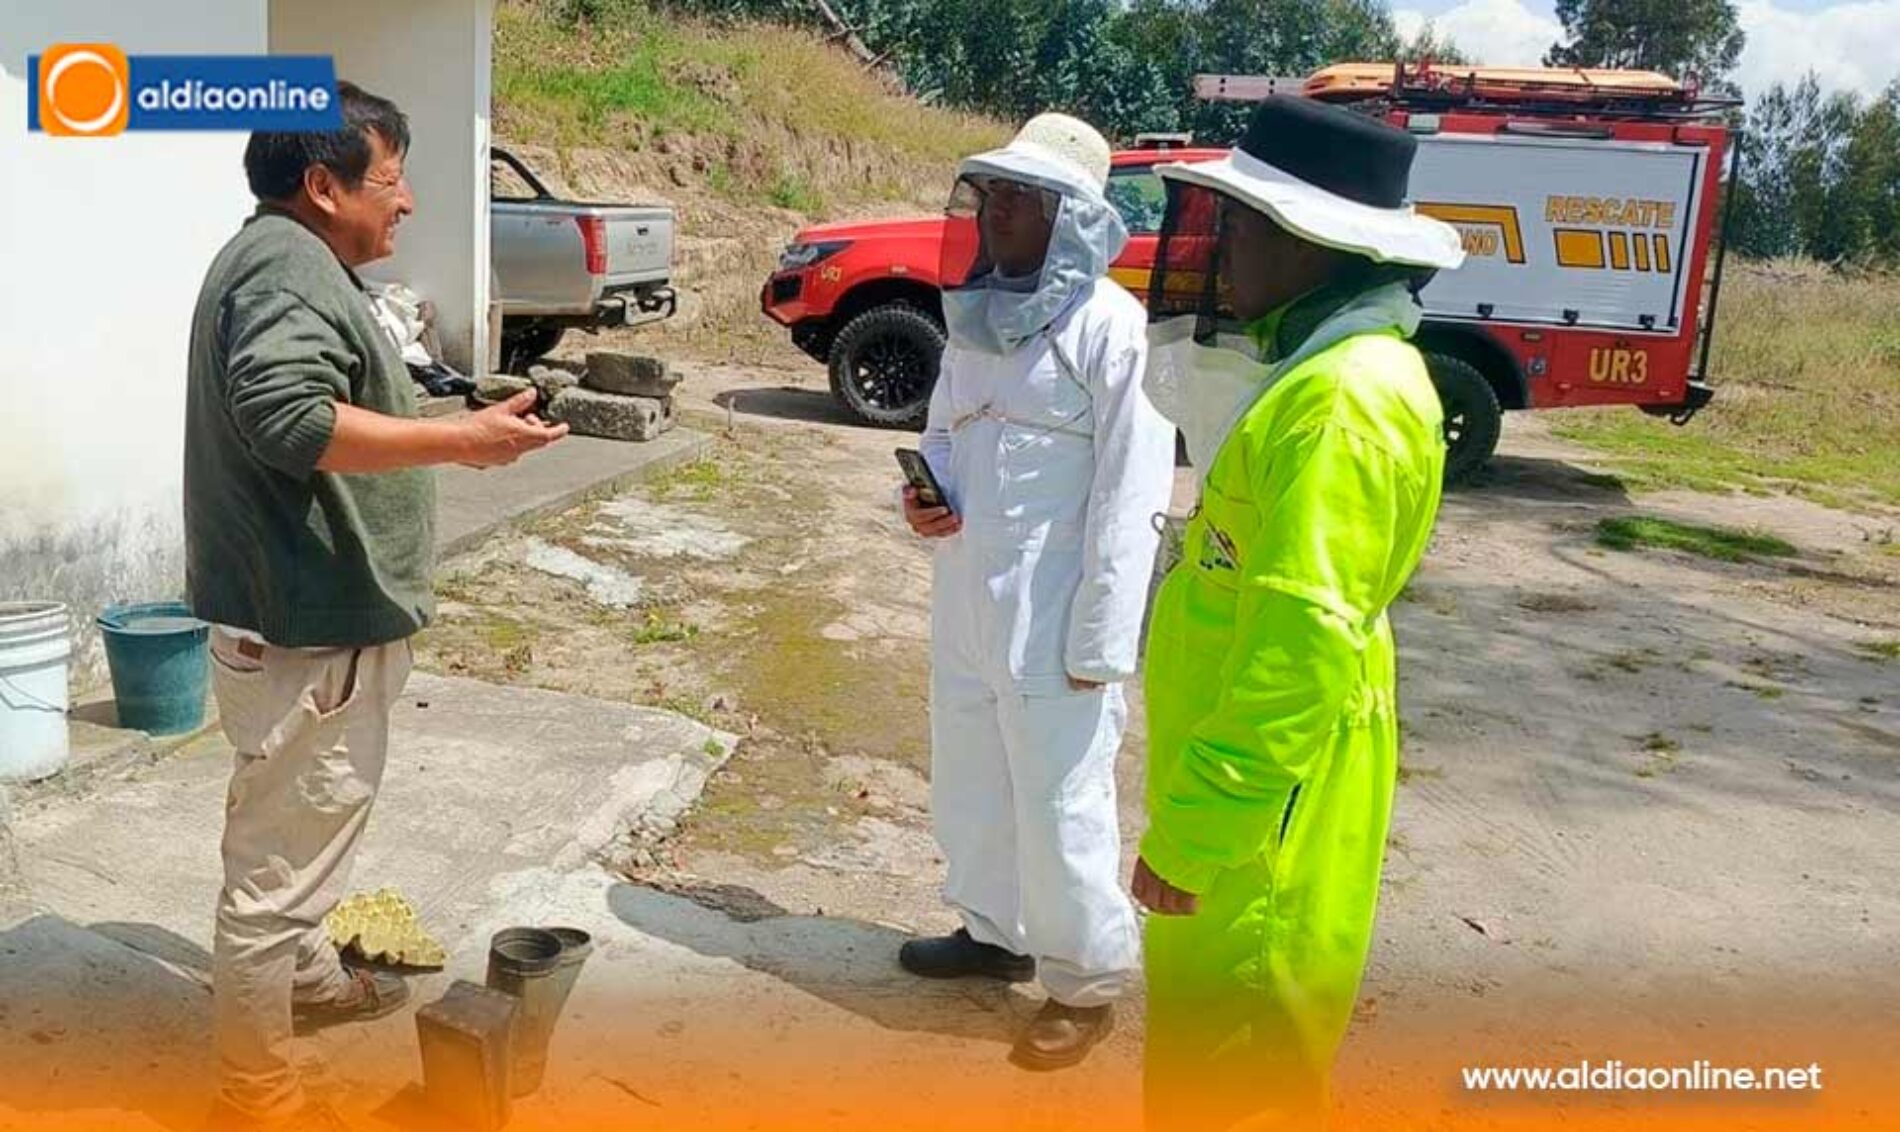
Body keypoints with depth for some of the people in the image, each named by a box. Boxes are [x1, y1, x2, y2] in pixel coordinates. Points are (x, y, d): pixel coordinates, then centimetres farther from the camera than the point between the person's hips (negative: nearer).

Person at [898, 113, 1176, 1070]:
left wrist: (1100, 641, -18)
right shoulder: (976, 312, 9)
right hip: (964, 598, 8)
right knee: (968, 780, 20)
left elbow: (1130, 499, -16)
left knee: (1058, 802, 3)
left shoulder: (1111, 327, -14)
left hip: (1051, 615, -8)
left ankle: (1087, 982, 22)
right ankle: (995, 931, 42)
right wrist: (924, 491, -1)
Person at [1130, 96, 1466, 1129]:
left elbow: (1302, 646, -27)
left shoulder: (1345, 398, -23)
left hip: (1266, 809, -10)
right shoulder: (1311, 365, 10)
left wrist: (1191, 828, -23)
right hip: (1241, 773, 10)